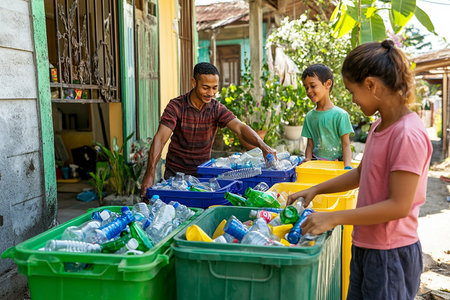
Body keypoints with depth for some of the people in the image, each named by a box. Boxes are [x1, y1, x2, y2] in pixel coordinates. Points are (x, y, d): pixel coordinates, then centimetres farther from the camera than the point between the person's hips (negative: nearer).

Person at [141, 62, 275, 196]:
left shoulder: (217, 109, -4)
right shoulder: (176, 106, -12)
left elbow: (239, 128, -18)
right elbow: (160, 138, -21)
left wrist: (262, 145, -38)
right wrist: (150, 174, -34)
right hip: (175, 172, -2)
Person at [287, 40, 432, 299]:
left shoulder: (408, 134, -23)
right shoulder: (379, 126, 5)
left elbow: (399, 205, -24)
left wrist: (334, 218, -22)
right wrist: (315, 190, 11)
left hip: (390, 255, -8)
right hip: (365, 246, 8)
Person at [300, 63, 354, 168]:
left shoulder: (340, 114, -3)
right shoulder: (309, 116, 10)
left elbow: (346, 145, -3)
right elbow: (310, 144, 12)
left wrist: (347, 166, -15)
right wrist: (307, 160, -4)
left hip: (337, 162, -3)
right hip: (315, 163, 3)